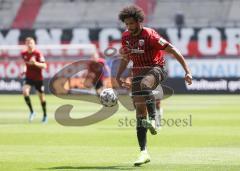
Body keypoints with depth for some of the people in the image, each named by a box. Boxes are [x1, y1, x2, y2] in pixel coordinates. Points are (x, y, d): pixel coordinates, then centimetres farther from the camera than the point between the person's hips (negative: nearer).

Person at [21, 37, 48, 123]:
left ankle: (45, 115, 30)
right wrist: (25, 70, 7)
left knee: (41, 96, 9)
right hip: (28, 77, 3)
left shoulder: (38, 54, -17)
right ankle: (31, 112, -10)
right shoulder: (24, 54, -2)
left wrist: (35, 63, -40)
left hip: (38, 78, -3)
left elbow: (44, 66, -25)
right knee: (25, 91, -24)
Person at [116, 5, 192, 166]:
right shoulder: (126, 37, 5)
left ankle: (153, 121, -43)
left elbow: (172, 50, -17)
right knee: (140, 110, -3)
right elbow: (126, 57, 23)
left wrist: (187, 71, -23)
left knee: (145, 83, -42)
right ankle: (144, 152, -1)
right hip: (138, 72, 6)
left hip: (156, 69, -6)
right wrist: (119, 76, 12)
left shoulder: (149, 35, -15)